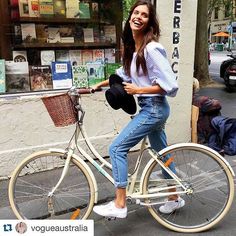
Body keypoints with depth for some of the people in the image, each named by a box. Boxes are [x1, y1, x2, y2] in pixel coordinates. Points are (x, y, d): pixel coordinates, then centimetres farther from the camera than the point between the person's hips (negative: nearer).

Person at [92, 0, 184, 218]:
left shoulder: (152, 48, -19)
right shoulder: (132, 47, 8)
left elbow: (170, 86, -21)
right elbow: (125, 73, 25)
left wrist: (137, 90, -18)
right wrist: (101, 84, 19)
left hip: (154, 108, -9)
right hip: (151, 109, 9)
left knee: (117, 148, -8)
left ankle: (119, 205, 2)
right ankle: (175, 198, 37)